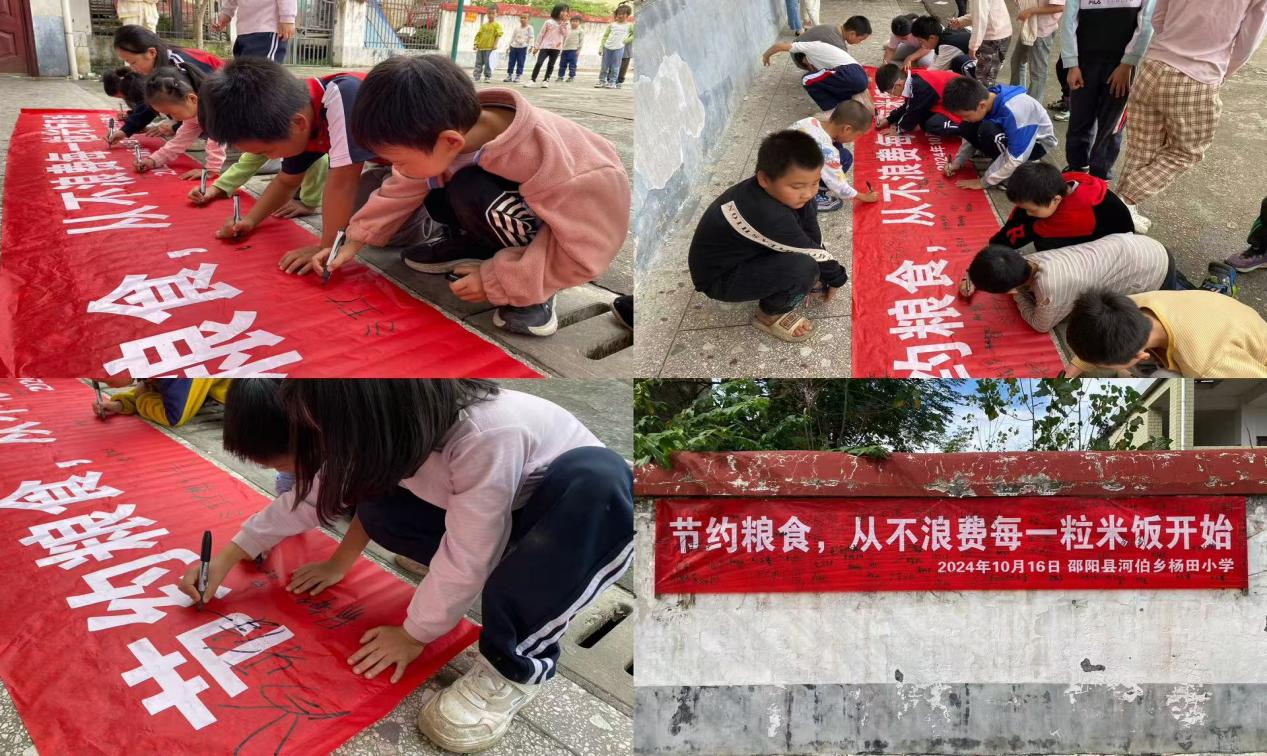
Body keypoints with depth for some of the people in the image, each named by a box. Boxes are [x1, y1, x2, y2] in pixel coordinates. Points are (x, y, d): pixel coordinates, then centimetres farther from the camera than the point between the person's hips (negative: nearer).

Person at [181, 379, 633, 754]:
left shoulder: (487, 437, -39)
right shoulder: (389, 424, -16)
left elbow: (467, 558, -29)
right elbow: (314, 493, -1)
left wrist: (415, 634, -16)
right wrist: (227, 557, -2)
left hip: (585, 517, -5)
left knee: (599, 475, -41)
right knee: (378, 508, -16)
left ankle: (517, 663, -26)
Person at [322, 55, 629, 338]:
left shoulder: (538, 158, -40)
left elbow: (586, 252, -34)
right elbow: (401, 190, -1)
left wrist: (497, 281, -28)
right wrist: (354, 242, -6)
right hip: (525, 204, 7)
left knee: (472, 192, -37)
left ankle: (534, 289, -16)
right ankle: (473, 245, 11)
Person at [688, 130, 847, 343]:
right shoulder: (766, 216, -37)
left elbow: (811, 236, 0)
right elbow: (811, 254, -22)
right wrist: (836, 277, -6)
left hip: (744, 253, 9)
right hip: (720, 278, -9)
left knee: (805, 211, -2)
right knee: (803, 267, -29)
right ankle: (771, 314, -2)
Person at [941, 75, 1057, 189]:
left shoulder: (1014, 111, -38)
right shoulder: (986, 98, -16)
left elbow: (1015, 160, -34)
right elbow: (972, 135, 2)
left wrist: (983, 182, -26)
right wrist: (957, 162, -9)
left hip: (1039, 142, -7)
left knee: (988, 131, -33)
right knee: (966, 128, -14)